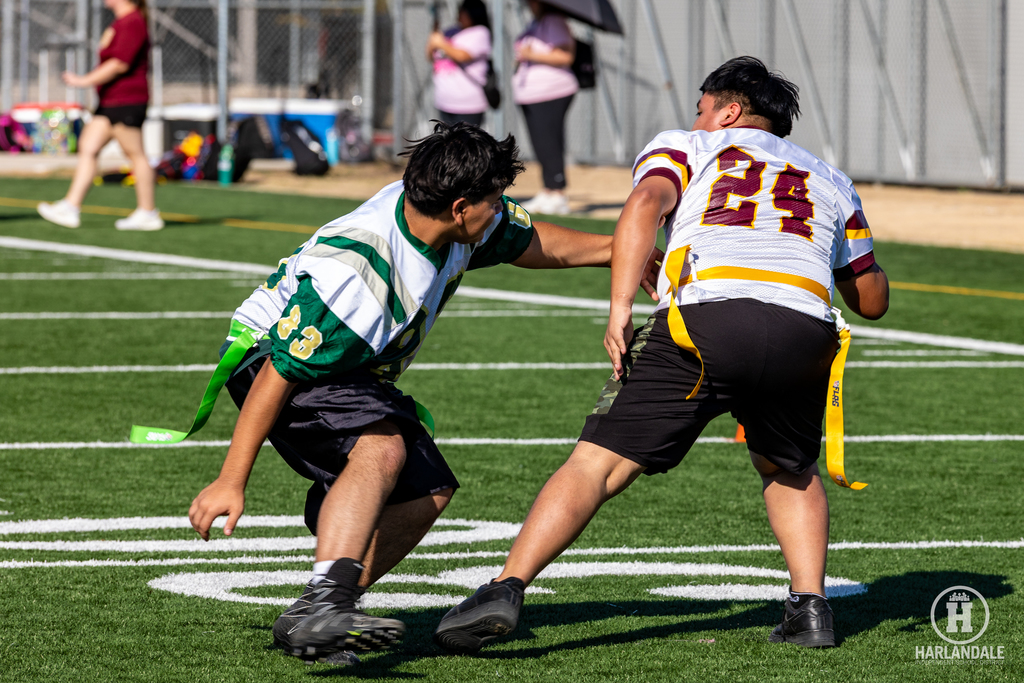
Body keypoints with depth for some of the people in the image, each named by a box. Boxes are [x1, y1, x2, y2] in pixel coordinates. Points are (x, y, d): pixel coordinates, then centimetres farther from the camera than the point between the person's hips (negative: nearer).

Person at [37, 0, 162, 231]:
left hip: (126, 101, -10)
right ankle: (71, 208, 1)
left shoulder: (133, 23, -15)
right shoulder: (120, 22, 16)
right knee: (87, 148, 4)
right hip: (110, 101, 10)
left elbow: (120, 63, -22)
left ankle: (148, 213, 6)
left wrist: (84, 81, -19)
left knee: (135, 154, -3)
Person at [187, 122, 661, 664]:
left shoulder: (464, 226, -12)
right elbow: (279, 373, -31)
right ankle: (322, 607, -48)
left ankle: (312, 621, 0)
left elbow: (534, 243, 11)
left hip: (353, 374, 10)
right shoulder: (355, 276, -35)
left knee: (427, 492, 3)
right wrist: (232, 481, -28)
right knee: (382, 448, -34)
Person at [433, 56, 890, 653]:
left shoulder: (684, 147, 25)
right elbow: (873, 301, 37)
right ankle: (811, 608, 13)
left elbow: (646, 204, 2)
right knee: (791, 472, 28)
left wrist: (620, 310, -5)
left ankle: (507, 589, -14)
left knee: (597, 465, -1)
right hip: (806, 330, 3)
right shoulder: (833, 182, 33)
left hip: (704, 318, -3)